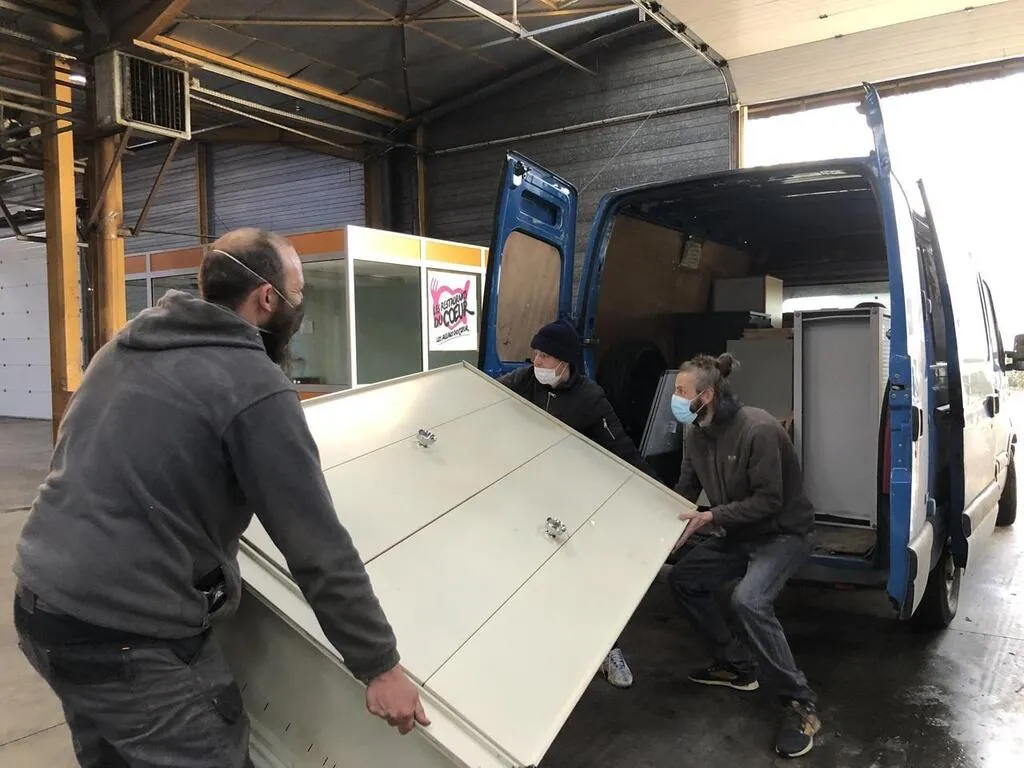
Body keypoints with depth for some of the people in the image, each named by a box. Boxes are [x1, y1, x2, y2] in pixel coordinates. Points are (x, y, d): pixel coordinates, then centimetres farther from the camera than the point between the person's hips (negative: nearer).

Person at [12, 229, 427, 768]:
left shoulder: (126, 345, 6)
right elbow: (319, 549, -17)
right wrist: (379, 666, -8)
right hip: (131, 642, -8)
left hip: (39, 607, 9)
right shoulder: (254, 385, -17)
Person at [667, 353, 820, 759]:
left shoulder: (758, 429, -29)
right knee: (683, 577, 7)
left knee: (749, 601, -30)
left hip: (783, 532, -9)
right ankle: (736, 664, 21)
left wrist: (711, 517, -28)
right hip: (739, 533, 9)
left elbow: (769, 501, -27)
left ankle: (800, 704, -13)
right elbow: (686, 490, 5)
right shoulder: (697, 434, -3)